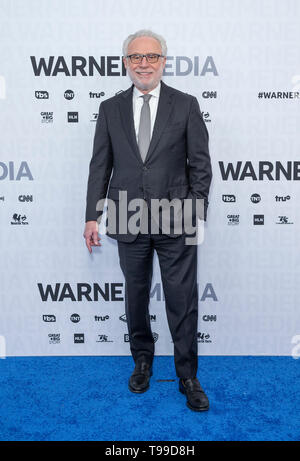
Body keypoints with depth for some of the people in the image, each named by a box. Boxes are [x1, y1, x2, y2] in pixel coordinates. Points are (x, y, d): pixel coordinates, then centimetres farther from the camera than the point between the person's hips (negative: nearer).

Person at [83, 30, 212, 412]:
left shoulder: (186, 105, 2)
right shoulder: (110, 109, 7)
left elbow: (200, 164, 1)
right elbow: (100, 166, 6)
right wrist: (93, 216, 2)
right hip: (129, 221, 2)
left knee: (182, 301, 3)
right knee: (136, 296, 15)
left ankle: (188, 377, 21)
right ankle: (142, 360, 37)